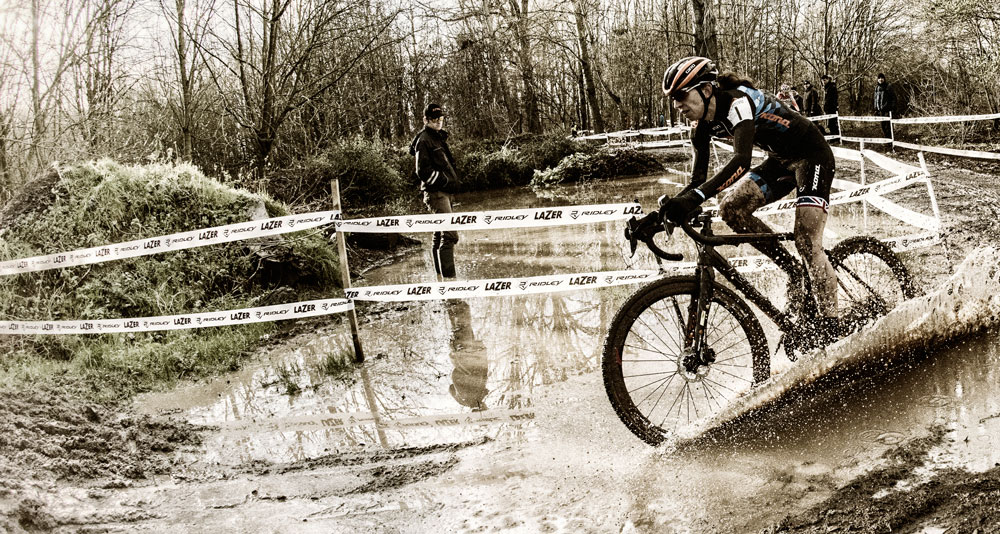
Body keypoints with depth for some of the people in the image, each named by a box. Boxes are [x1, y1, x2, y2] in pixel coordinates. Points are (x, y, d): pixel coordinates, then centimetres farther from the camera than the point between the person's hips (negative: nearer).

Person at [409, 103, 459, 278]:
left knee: (440, 235, 15)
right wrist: (444, 180, -18)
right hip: (436, 193, -10)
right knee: (450, 234, -17)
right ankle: (448, 277, -19)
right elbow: (423, 171, -16)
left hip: (444, 192, 10)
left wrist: (452, 180, 13)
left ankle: (440, 276, 22)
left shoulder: (439, 138, 19)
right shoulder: (424, 140, -10)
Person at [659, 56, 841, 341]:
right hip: (781, 160, 8)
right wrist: (669, 209, -18)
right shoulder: (705, 125, -4)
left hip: (813, 155, -8)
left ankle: (831, 330, -13)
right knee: (731, 209, -9)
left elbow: (741, 160, -45)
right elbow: (698, 180, -3)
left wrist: (695, 197, -54)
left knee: (806, 242, -18)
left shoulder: (738, 103, -29)